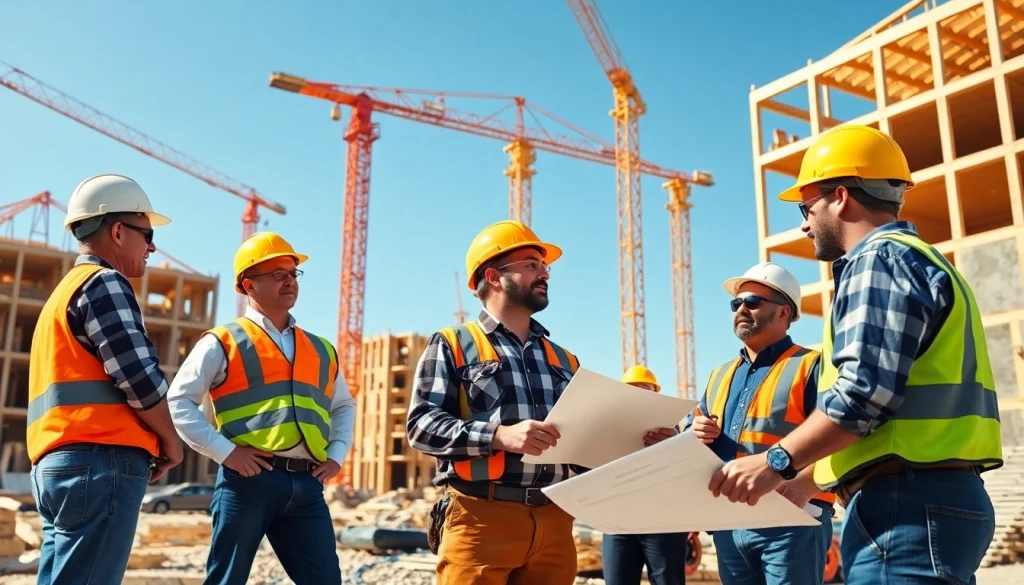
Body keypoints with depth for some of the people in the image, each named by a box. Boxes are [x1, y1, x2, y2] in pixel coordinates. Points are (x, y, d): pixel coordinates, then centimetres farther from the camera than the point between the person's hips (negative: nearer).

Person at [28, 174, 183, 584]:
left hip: (58, 463, 10)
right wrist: (170, 440, 1)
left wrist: (154, 438, 18)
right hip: (100, 461, -10)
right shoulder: (104, 282, -5)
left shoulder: (66, 290, 26)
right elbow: (139, 376, -15)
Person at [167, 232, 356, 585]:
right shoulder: (223, 343, 4)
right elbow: (179, 400, -1)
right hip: (249, 480, -4)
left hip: (306, 485, 4)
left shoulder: (321, 350, 18)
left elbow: (344, 406, 28)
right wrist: (224, 451, -10)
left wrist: (336, 454, 12)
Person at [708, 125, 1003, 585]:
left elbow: (865, 391, -21)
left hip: (907, 504, -10)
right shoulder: (920, 259, 24)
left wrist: (777, 463, -13)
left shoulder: (878, 258, -8)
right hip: (935, 496, 10)